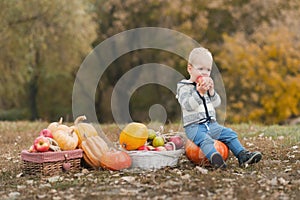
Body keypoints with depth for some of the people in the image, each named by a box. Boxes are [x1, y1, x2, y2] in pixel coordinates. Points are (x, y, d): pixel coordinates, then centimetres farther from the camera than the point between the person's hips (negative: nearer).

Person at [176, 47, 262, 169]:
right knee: (204, 139, -35)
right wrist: (200, 93, -31)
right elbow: (187, 105, -20)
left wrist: (211, 91, -7)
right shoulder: (184, 87, -4)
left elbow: (216, 103, 10)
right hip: (194, 126, -8)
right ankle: (214, 158, -61)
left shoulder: (206, 86, 19)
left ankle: (242, 155, -9)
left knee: (229, 134, -3)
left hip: (211, 124, 8)